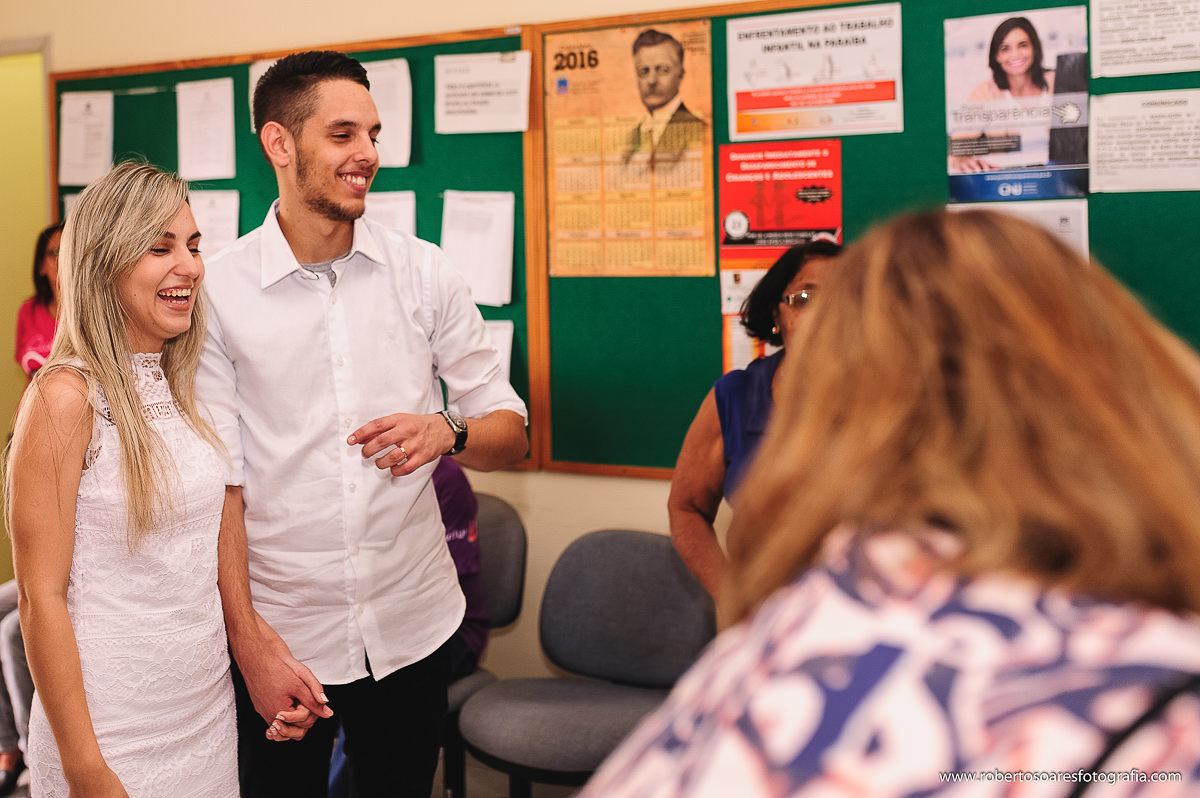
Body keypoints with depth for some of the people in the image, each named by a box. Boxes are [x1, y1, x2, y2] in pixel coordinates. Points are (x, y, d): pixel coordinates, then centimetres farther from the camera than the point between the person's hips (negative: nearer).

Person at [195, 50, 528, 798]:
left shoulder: (425, 273, 0)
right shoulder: (216, 289, -6)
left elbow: (511, 433, 3)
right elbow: (218, 482, -7)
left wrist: (447, 432, -19)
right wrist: (252, 644, -14)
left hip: (412, 625, 2)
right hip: (279, 633, -2)